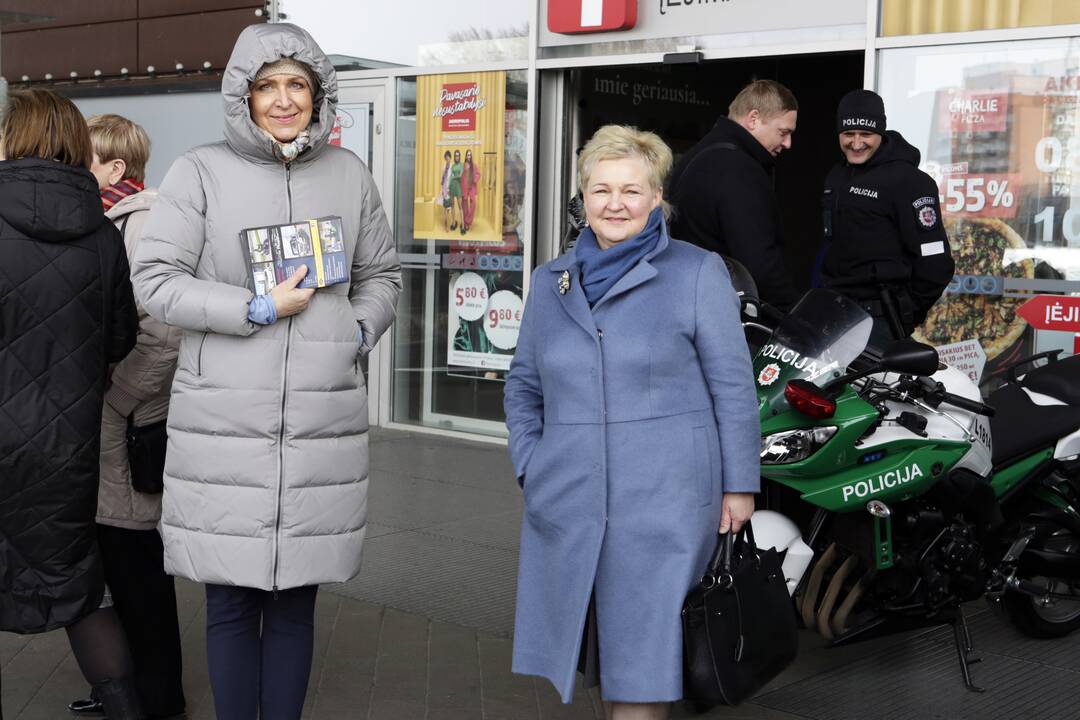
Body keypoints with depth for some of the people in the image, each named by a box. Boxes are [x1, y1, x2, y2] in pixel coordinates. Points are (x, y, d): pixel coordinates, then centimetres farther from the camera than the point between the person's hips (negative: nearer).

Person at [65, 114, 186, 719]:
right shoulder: (103, 222, 14)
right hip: (103, 430, 9)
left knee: (137, 562, 2)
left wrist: (115, 405, -16)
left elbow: (163, 334, -24)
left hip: (133, 431, -9)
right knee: (118, 559, 17)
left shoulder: (145, 225, -15)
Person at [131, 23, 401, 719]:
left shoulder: (349, 173, 10)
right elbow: (156, 281, -4)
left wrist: (359, 331, 1)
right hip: (223, 421, -2)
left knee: (294, 603, 11)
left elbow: (382, 275, 20)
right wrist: (259, 309, -12)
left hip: (324, 421, 2)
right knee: (231, 604, 7)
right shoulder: (200, 172, 0)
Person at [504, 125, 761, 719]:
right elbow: (523, 385, 19)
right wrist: (529, 467, 7)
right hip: (566, 507, 4)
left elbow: (733, 386, -1)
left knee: (641, 663, -2)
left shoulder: (698, 273, 0)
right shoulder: (550, 281, 13)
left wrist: (739, 485, -3)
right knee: (602, 657, 13)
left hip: (663, 504, -4)